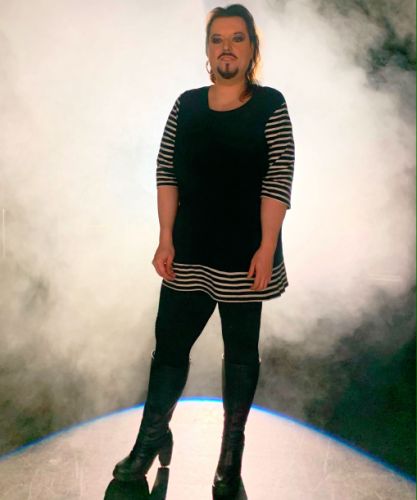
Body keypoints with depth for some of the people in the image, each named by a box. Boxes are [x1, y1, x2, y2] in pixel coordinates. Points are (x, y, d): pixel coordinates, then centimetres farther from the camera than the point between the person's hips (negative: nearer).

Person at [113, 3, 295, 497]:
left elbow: (278, 180, -8)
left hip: (244, 255, -3)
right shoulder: (186, 105, 7)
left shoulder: (270, 104, -2)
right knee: (169, 342, 8)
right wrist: (166, 240, -4)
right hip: (190, 252, 3)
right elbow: (166, 173, 3)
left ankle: (232, 450, 25)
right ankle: (152, 438, 26)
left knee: (240, 350, 10)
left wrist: (266, 247, -15)